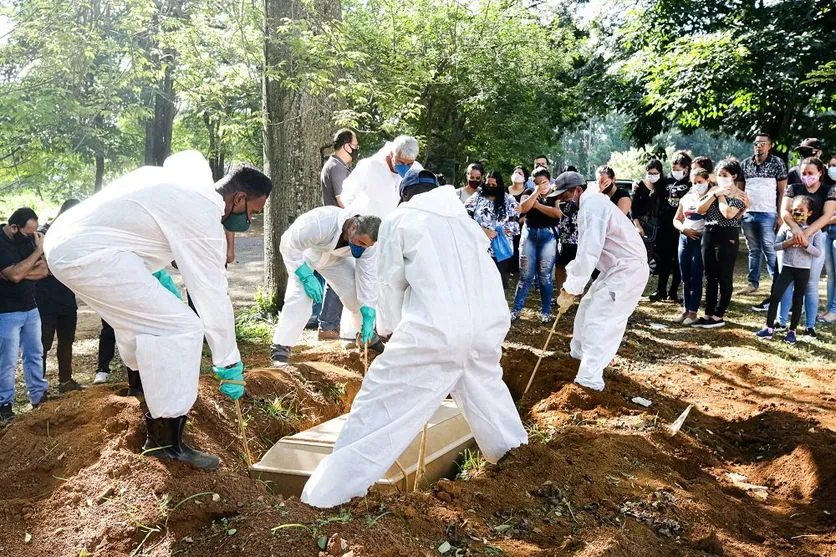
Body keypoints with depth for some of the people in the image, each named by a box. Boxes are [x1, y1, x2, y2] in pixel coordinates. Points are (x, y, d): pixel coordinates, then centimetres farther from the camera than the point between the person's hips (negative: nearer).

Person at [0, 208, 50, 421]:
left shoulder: (28, 239, 3)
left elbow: (44, 270, 0)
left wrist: (21, 272, -17)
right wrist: (39, 250, -25)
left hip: (30, 308, 7)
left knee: (35, 354, 13)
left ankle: (39, 397, 23)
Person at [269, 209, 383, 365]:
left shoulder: (366, 238, -27)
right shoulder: (320, 223, -44)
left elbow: (368, 276, -20)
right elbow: (289, 246, -31)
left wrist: (368, 315, -23)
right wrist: (306, 276, -34)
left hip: (336, 257, 5)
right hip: (302, 253, -4)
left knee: (358, 293, -3)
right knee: (300, 296, -24)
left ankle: (368, 335, 22)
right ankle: (281, 346, -15)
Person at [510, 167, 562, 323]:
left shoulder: (556, 195, 3)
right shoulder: (529, 193, 10)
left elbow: (558, 213, -15)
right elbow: (523, 208, -8)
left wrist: (537, 205, -8)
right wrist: (536, 193, -11)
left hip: (548, 235, -1)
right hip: (529, 234, 2)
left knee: (545, 276, 2)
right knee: (525, 276, 1)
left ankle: (545, 312, 11)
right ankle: (516, 310, 6)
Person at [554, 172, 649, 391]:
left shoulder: (592, 206, -22)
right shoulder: (588, 205, 12)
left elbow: (589, 254, -29)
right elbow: (586, 250, 17)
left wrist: (570, 290, -24)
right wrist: (570, 279, 7)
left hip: (628, 270, -11)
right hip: (616, 268, 11)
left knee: (598, 321, -13)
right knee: (588, 307, 22)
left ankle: (590, 379, -10)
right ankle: (580, 352, 40)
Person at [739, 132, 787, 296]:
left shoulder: (777, 163, 0)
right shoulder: (745, 164, 10)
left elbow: (782, 191, 0)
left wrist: (780, 214, -6)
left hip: (768, 214, -4)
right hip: (748, 214, 4)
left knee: (770, 251, -6)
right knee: (753, 250, 11)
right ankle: (753, 283, 17)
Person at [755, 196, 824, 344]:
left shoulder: (815, 230, -1)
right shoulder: (786, 227, 1)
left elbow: (818, 252, -7)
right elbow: (775, 246, -1)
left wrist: (805, 244, -21)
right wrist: (789, 242, -16)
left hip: (804, 270, -1)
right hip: (787, 267, 1)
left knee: (797, 300, 7)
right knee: (775, 296, -6)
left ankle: (792, 331, 17)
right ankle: (769, 328, 2)